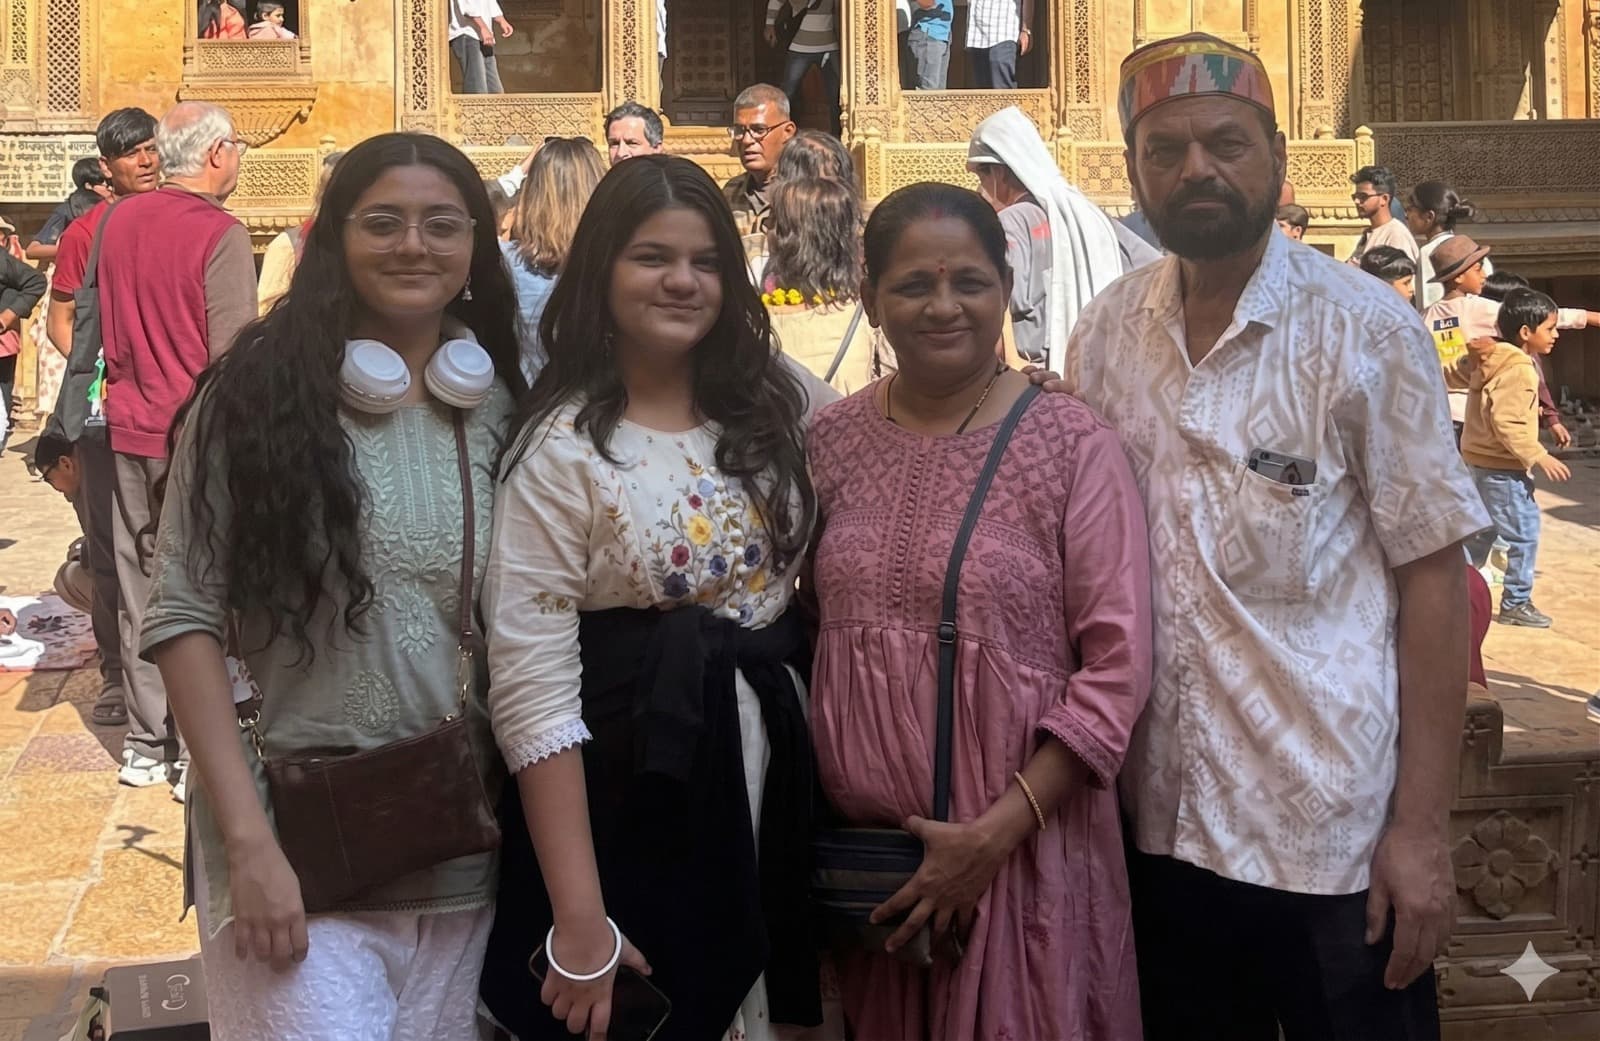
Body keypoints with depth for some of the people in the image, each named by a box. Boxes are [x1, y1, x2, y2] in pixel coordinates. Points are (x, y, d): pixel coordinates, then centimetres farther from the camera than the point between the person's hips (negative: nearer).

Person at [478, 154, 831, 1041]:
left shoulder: (777, 399, 1)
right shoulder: (562, 450, -14)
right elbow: (532, 691, -17)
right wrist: (580, 920, -19)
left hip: (774, 779, 5)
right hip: (629, 803, -4)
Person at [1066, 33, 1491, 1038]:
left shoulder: (1367, 331, -8)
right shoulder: (1104, 335, 2)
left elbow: (1433, 577, -8)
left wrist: (1422, 824, -11)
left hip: (1334, 834, -3)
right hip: (1160, 822, 4)